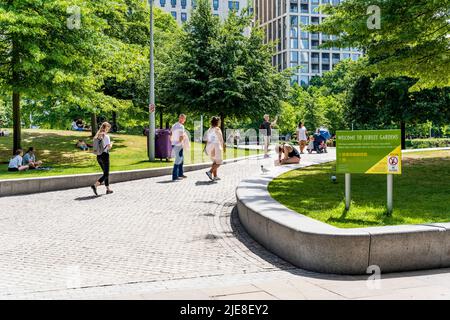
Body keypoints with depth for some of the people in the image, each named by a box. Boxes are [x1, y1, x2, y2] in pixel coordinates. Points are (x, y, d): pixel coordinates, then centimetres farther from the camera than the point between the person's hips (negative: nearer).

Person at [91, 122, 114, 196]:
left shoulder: (97, 136, 8)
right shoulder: (106, 136, -12)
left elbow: (96, 147, 8)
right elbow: (109, 147, -15)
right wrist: (111, 143, 5)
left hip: (98, 156, 7)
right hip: (105, 155, -7)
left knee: (106, 173, 17)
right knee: (106, 174, 0)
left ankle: (108, 189, 20)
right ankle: (95, 185, -15)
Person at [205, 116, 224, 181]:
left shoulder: (209, 130, 10)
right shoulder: (217, 129, -10)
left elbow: (207, 140, 8)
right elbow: (221, 139, -9)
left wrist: (207, 149, 10)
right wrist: (222, 148, 2)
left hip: (209, 147, 7)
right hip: (216, 147, -7)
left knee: (215, 162, 18)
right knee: (219, 162, 3)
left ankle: (215, 176, 14)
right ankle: (210, 172, -14)